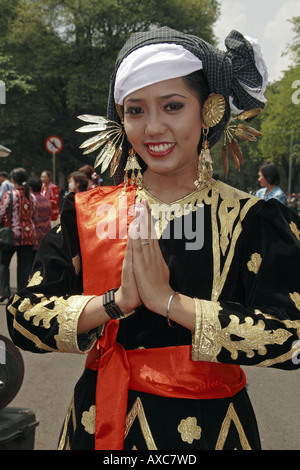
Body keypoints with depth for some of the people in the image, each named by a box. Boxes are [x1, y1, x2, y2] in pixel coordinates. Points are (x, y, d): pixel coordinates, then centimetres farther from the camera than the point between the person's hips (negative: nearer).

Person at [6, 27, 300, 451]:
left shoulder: (254, 220, -9)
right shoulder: (88, 212, -2)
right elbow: (24, 318, -7)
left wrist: (167, 299, -22)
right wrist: (117, 302, -22)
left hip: (208, 426, -2)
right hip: (100, 423, 2)